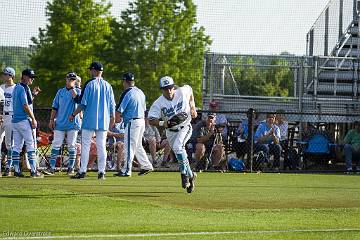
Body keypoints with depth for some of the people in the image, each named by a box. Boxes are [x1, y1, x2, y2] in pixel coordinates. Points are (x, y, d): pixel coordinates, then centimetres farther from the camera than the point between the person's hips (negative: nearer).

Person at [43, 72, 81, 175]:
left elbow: (77, 99, -19)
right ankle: (52, 167, -4)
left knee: (71, 146, 1)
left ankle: (71, 167, 10)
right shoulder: (60, 92, 14)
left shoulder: (77, 91, 5)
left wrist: (72, 87, -15)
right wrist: (52, 120, 7)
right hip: (60, 123, 2)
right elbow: (55, 107, 14)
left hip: (72, 123, -2)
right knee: (56, 144, -4)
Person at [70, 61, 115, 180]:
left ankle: (82, 171, -4)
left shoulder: (89, 84, -7)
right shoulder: (107, 85, 7)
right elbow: (112, 105, 9)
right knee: (101, 146, 6)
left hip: (89, 120, -4)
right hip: (103, 121, 4)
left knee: (85, 145, -1)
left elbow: (83, 103, -9)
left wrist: (73, 115, 0)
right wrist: (112, 119, 18)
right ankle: (101, 171, 3)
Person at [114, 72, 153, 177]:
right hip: (142, 120, 8)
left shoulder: (127, 94, -13)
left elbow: (119, 111, -14)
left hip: (132, 122, -8)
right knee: (138, 146, 18)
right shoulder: (140, 92, 12)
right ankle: (146, 166, 17)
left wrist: (114, 121, 2)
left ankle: (126, 170, -3)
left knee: (129, 146, -5)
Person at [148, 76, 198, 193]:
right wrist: (163, 123, -37)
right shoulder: (158, 103, -18)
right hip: (171, 132, 2)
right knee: (180, 155, 7)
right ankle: (190, 176, 28)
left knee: (177, 147, -28)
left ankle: (184, 174, -19)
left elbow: (190, 90, 11)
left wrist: (192, 107, 8)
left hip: (185, 128, -2)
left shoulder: (182, 92, -14)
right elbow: (151, 120, -20)